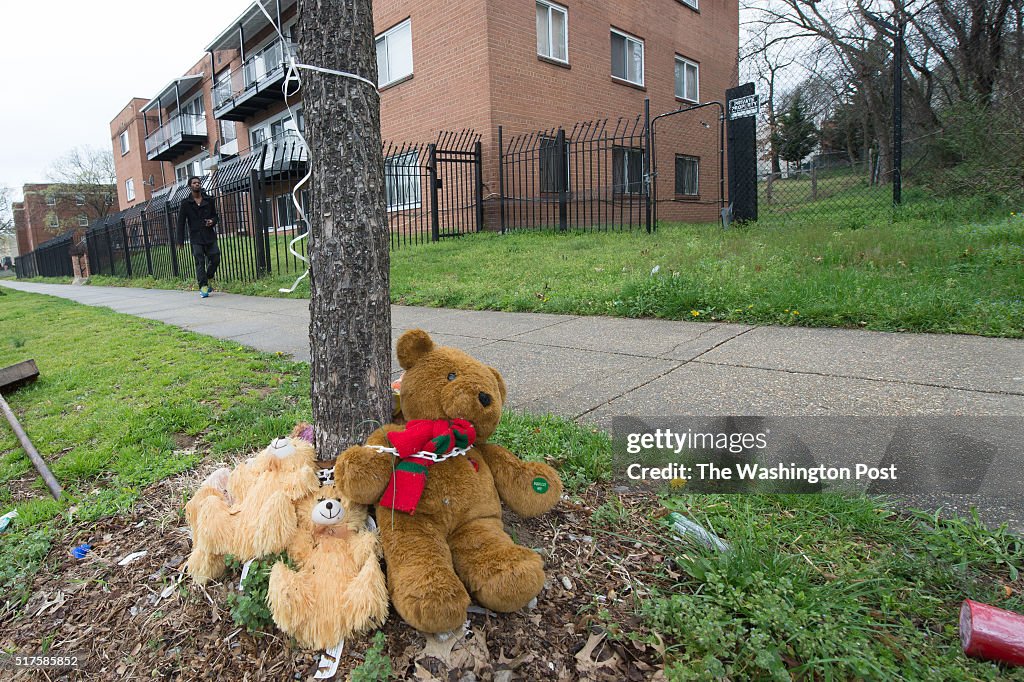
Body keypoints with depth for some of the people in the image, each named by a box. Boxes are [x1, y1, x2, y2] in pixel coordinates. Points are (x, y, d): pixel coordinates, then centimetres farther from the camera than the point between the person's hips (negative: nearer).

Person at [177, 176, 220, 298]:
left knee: (215, 259, -1)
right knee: (200, 262, -4)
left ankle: (208, 280, 23)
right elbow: (181, 222, 4)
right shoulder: (185, 203, 3)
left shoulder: (209, 200, 10)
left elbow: (216, 215, 19)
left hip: (210, 236, 2)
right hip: (196, 237, -2)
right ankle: (203, 286, 0)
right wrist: (181, 241, -1)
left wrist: (213, 221, -6)